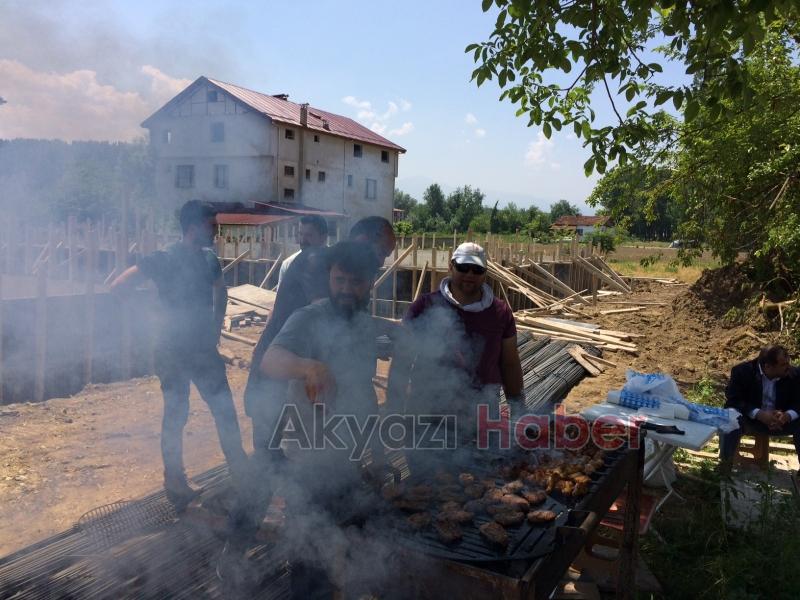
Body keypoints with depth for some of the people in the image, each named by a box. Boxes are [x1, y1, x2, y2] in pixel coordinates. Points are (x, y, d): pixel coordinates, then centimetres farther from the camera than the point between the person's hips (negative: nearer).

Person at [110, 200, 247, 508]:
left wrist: (216, 327, 15)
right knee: (176, 416, 5)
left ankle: (240, 469, 24)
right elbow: (118, 287, -17)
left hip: (204, 348, 6)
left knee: (225, 409, 11)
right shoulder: (165, 259, -14)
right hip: (173, 351, -6)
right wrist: (158, 310, -15)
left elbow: (220, 291, 23)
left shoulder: (209, 259, 4)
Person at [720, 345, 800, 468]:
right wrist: (759, 414, -33)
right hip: (750, 419, -3)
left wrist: (787, 416, -31)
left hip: (782, 419, 3)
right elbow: (733, 400, -19)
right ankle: (724, 466, -19)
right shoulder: (742, 371, -15)